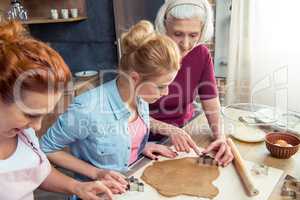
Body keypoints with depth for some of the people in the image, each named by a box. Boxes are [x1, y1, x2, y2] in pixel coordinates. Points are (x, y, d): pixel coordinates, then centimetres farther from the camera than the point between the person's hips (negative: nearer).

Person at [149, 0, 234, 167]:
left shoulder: (201, 54, -9)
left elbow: (211, 102, -8)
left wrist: (220, 137, -25)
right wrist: (169, 130, -33)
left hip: (187, 129, 3)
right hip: (152, 138, -2)